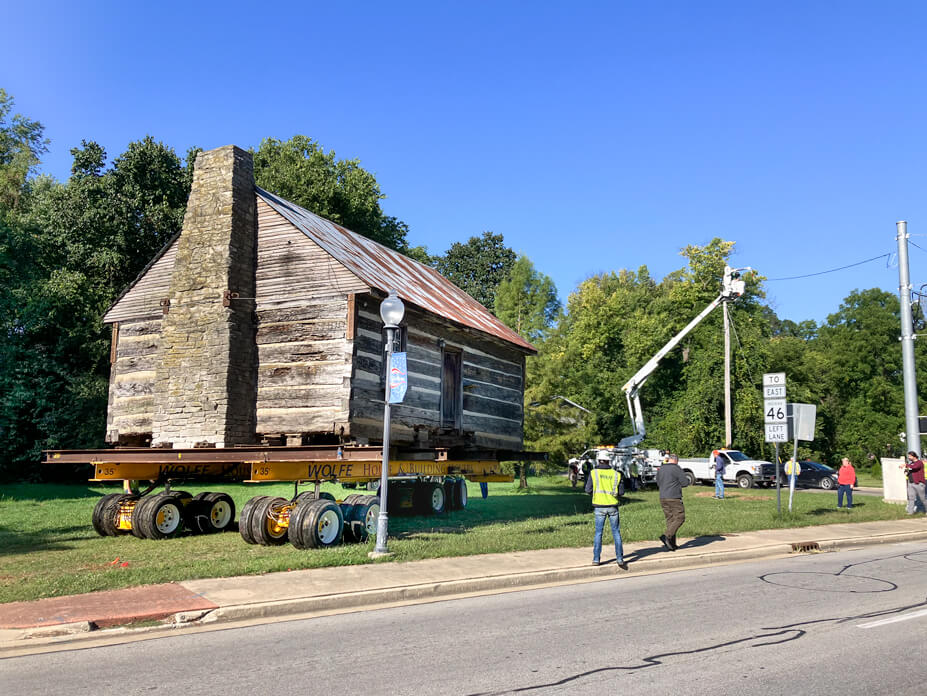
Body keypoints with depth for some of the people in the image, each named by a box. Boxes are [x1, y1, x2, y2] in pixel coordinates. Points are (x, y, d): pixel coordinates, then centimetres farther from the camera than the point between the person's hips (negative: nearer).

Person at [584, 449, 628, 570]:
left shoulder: (593, 473, -6)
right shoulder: (616, 474, -3)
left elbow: (588, 490, -2)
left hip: (599, 507, 0)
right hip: (613, 506, 1)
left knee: (598, 532, 9)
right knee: (616, 533, 8)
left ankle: (596, 559, 9)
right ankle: (620, 559, 7)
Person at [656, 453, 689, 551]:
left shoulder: (660, 470, 11)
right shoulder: (676, 469, -10)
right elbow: (685, 482, -9)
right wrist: (678, 483, 11)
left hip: (663, 498, 7)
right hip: (674, 498, -7)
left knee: (670, 520, 11)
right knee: (679, 518, 0)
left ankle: (671, 544, 10)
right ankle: (667, 536, -15)